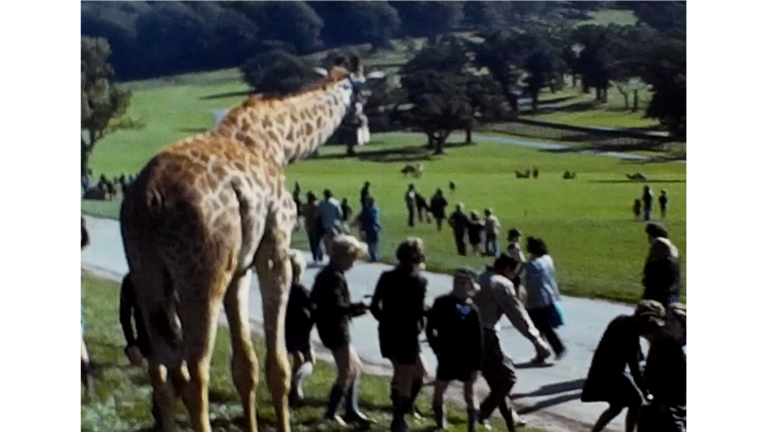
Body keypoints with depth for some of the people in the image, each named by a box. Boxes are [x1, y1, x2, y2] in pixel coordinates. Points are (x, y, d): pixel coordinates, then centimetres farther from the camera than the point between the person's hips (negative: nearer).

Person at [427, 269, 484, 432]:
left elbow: (477, 341, -10)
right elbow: (430, 327, 5)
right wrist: (436, 348, -3)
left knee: (469, 393, 4)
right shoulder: (442, 303, -5)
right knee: (439, 390, 7)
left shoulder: (471, 310, -11)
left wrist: (477, 366, -12)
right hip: (446, 357, 2)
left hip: (467, 359, -2)